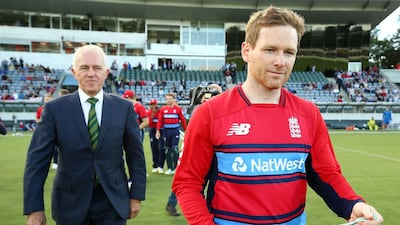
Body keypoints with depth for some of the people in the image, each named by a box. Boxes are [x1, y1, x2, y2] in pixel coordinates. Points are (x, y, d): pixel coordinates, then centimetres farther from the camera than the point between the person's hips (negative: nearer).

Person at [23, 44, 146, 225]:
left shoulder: (124, 108, -3)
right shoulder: (55, 109, -6)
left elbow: (135, 155, 2)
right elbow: (37, 159, -6)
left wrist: (136, 195, 2)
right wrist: (34, 208, -8)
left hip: (113, 203, 0)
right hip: (71, 203, 0)